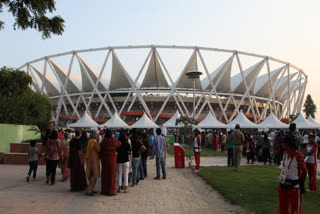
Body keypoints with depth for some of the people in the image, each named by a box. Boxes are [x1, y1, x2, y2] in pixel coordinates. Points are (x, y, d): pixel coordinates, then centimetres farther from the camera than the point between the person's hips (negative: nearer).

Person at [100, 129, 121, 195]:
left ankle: (104, 190, 20)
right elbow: (119, 143, 9)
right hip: (112, 160, -3)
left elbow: (100, 151, 0)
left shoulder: (102, 142, -5)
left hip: (104, 160, 3)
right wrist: (113, 138, 5)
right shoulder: (113, 142, -12)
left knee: (105, 175, 12)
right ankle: (111, 191, 8)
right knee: (111, 175, 4)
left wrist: (102, 158, 14)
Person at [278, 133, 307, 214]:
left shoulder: (298, 155, -18)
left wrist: (302, 185, -9)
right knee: (282, 207, 17)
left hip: (294, 186, -7)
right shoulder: (285, 153, 4)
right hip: (283, 184, 7)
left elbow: (304, 171, -12)